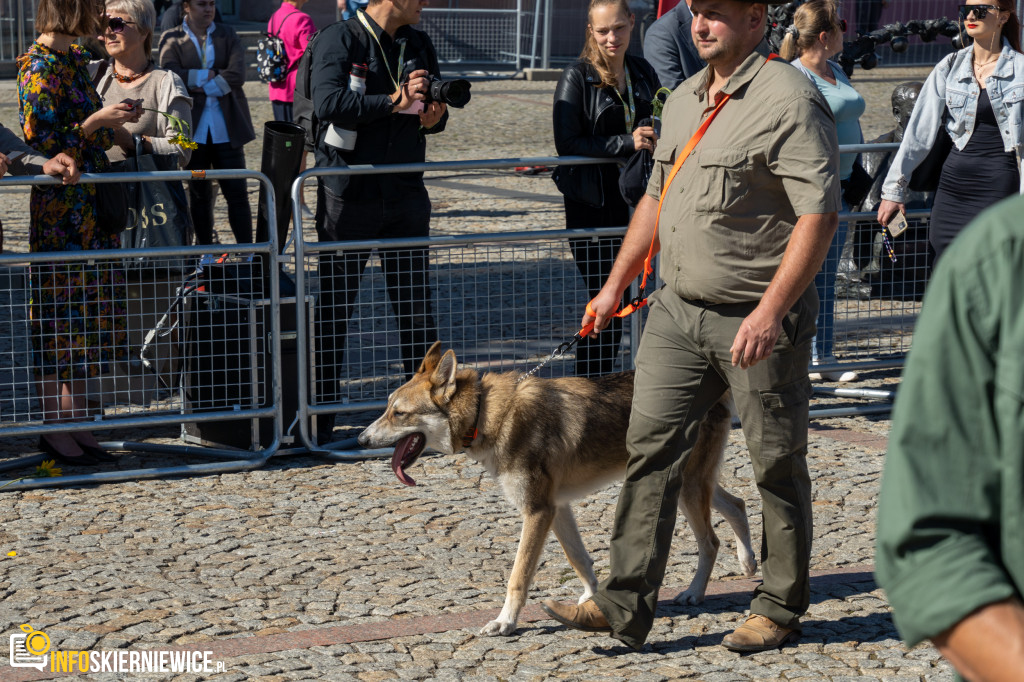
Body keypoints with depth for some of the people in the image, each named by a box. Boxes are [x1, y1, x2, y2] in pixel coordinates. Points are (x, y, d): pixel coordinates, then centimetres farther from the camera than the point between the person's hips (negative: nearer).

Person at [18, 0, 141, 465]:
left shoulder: (74, 59, 13)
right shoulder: (39, 66, -14)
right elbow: (40, 140, -18)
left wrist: (113, 124, 9)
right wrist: (96, 122, -18)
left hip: (91, 207, 9)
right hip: (59, 210, -9)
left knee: (92, 315, 10)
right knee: (60, 315, -3)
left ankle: (78, 424, 17)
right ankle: (53, 430, 5)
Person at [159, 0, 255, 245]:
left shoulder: (227, 35, 8)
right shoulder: (172, 39, 4)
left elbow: (237, 75, -6)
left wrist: (200, 86, -10)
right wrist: (211, 74, -11)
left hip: (227, 128, 1)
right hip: (194, 129, -1)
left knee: (237, 192, -3)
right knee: (199, 194, 6)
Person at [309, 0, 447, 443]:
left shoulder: (418, 45, 11)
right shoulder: (339, 40, -9)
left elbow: (433, 111, 18)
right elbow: (327, 103, -24)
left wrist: (432, 118, -5)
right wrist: (393, 101, -26)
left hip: (405, 192, 5)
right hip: (348, 193, -5)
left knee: (416, 305, 5)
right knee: (333, 305, 2)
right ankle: (320, 414, 10)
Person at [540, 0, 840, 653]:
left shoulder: (789, 99, -14)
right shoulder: (684, 99, 13)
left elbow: (820, 214, -20)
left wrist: (770, 310, -26)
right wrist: (617, 284, 21)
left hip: (759, 320, -7)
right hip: (677, 308, 8)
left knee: (778, 465, 5)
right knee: (651, 448, 2)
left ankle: (781, 608, 18)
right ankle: (625, 604, 4)